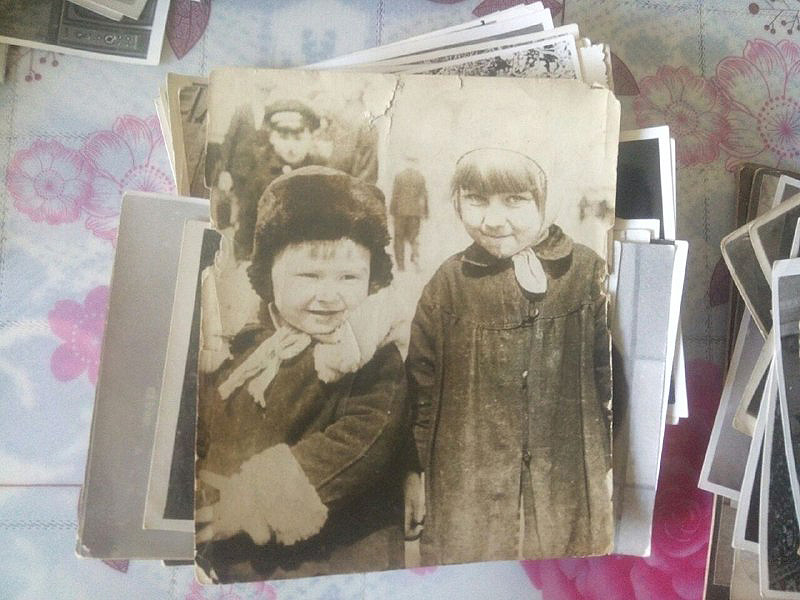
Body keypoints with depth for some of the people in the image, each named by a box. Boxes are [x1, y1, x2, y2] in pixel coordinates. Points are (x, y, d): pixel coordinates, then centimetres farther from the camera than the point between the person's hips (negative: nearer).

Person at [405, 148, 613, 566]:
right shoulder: (450, 281, -4)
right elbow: (420, 382, 3)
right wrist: (413, 471, 5)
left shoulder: (586, 270, -4)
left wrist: (610, 464, 6)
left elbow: (609, 371, 3)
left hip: (569, 490, 1)